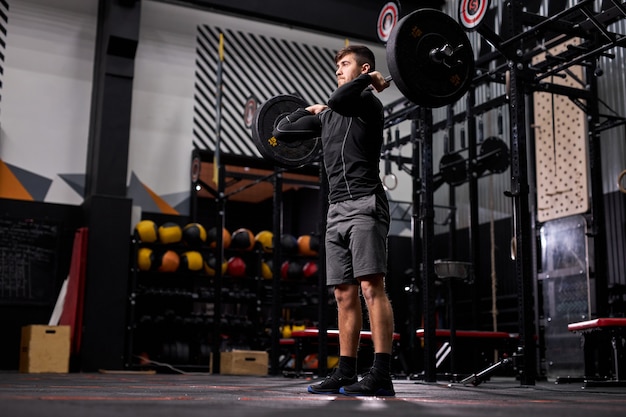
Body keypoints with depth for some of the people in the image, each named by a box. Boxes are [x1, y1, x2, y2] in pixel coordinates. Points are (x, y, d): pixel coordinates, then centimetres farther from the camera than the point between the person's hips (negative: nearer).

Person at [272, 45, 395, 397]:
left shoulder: (368, 103, -1)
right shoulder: (329, 116, 22)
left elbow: (339, 100, -24)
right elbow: (282, 131, 25)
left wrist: (369, 80, -9)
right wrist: (310, 110, 35)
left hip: (364, 206, -8)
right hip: (337, 210, 8)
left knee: (371, 287, -14)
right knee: (345, 294, 7)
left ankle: (382, 376, -15)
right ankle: (346, 373, 12)